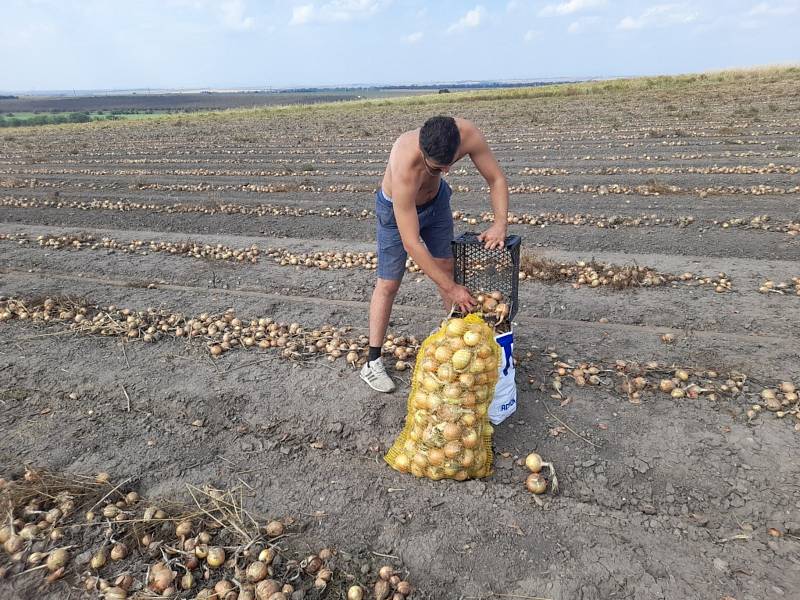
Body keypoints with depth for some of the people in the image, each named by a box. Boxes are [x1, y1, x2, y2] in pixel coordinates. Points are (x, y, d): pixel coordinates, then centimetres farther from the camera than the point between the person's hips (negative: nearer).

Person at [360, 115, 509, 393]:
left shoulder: (467, 134, -32)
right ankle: (372, 362, 9)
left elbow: (497, 179, -16)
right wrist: (451, 289, -38)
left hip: (436, 199, 5)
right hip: (396, 208, -5)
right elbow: (411, 244, -42)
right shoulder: (405, 168, -45)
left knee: (447, 267, 12)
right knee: (388, 283, -3)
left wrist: (500, 224, -33)